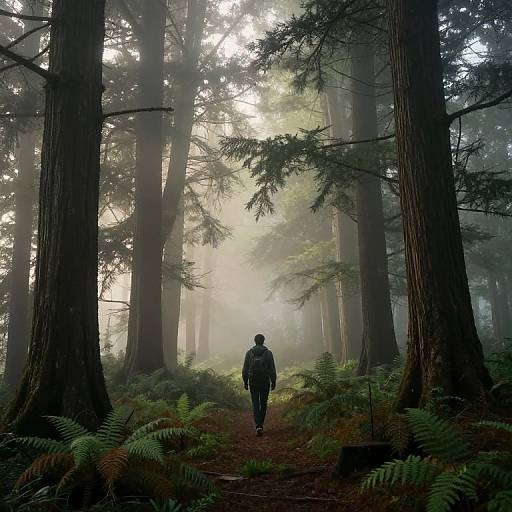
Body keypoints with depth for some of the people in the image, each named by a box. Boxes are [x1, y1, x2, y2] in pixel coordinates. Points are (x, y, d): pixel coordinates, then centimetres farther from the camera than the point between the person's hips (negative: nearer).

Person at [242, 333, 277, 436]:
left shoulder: (249, 353, -1)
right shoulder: (268, 353, -3)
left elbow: (245, 369, 1)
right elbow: (272, 369, -4)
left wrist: (245, 382, 9)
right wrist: (273, 382, 4)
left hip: (253, 381, 0)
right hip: (265, 382, 0)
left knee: (255, 404, 4)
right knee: (263, 403, 15)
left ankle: (258, 426, -12)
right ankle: (261, 424, 25)